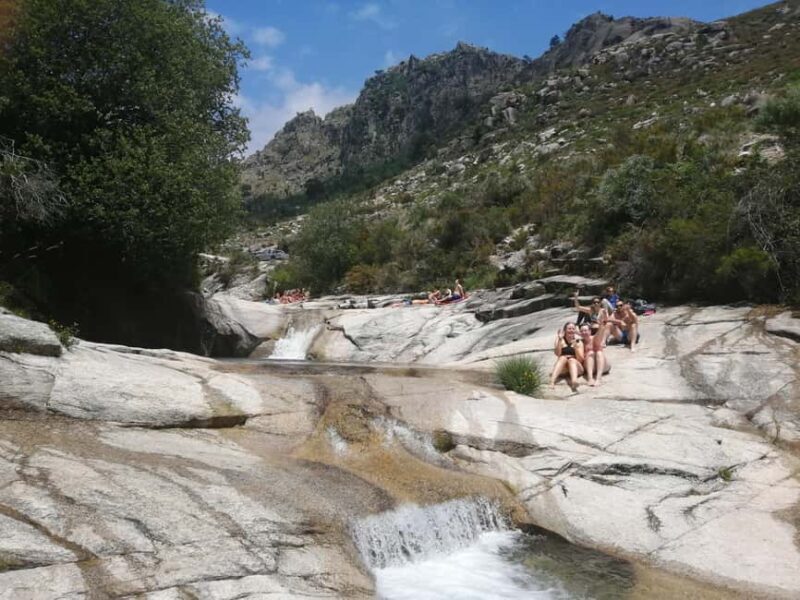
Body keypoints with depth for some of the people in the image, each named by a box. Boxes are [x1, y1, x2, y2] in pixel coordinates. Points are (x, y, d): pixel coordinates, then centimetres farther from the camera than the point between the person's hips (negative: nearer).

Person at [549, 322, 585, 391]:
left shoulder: (578, 342, 8)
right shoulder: (560, 340, 8)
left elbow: (581, 359, -3)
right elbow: (557, 354, -10)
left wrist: (575, 346, -15)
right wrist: (559, 340, -18)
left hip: (576, 367, 0)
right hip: (562, 369, 0)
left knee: (571, 360, -32)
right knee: (563, 358, -30)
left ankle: (574, 381, -65)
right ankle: (552, 381, -53)